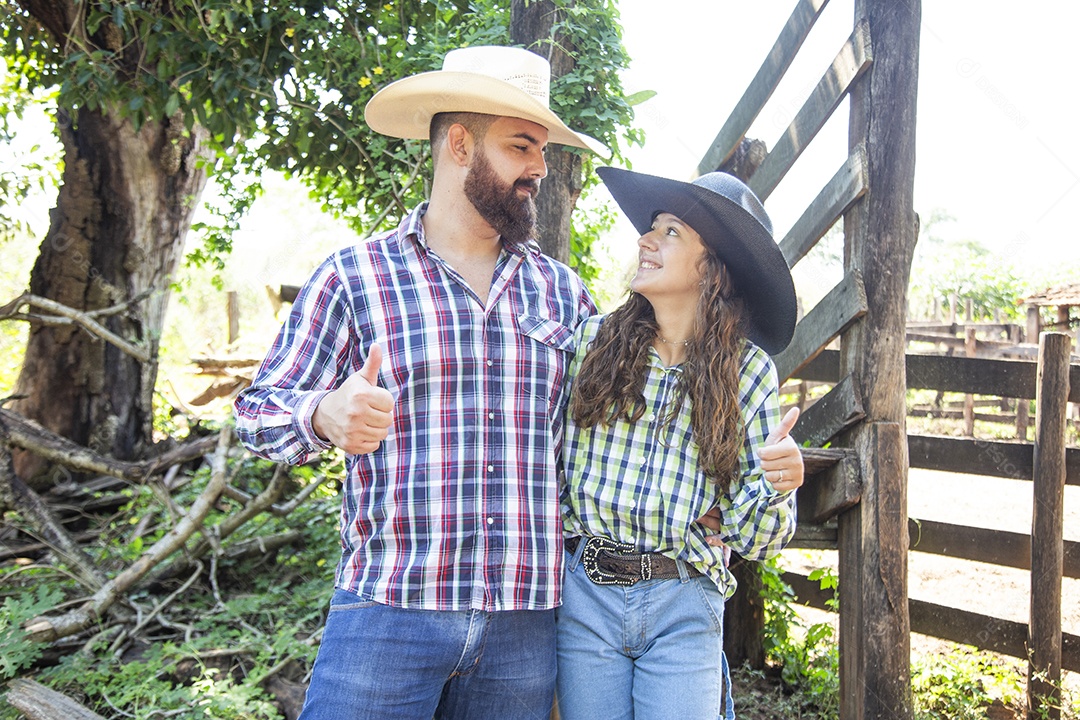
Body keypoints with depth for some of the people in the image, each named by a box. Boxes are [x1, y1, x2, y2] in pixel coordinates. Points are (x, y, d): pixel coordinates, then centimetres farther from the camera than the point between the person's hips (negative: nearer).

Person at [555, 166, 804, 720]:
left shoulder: (747, 372, -2)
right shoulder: (591, 340, -1)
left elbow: (751, 539, -2)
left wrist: (775, 488, -21)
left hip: (683, 611, -1)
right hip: (586, 596, 1)